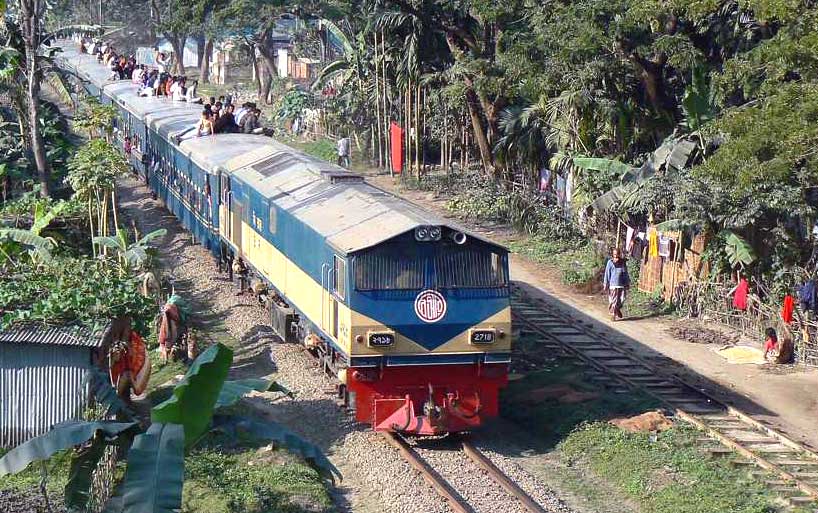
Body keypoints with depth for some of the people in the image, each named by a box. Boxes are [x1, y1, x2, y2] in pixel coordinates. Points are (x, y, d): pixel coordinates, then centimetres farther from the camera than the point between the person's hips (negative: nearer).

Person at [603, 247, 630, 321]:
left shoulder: (623, 262, 8)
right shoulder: (610, 263, 1)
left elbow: (626, 274, 15)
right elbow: (607, 273, 2)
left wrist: (627, 283, 15)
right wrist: (606, 284, -1)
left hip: (621, 284, 2)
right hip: (613, 284, -2)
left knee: (621, 300, 2)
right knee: (613, 300, -3)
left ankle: (618, 310, 31)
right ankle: (613, 315, 7)